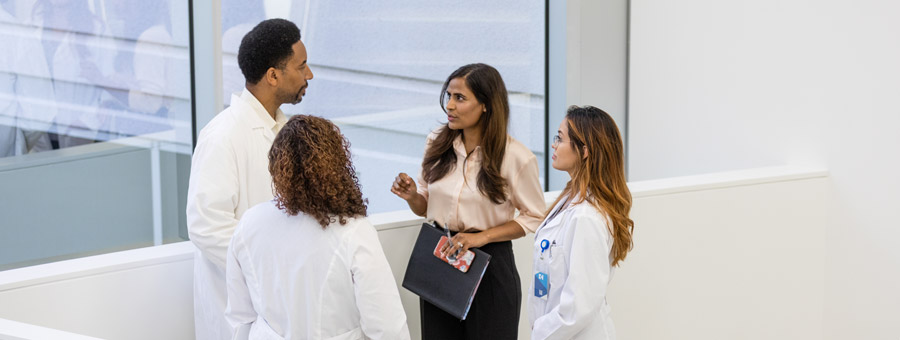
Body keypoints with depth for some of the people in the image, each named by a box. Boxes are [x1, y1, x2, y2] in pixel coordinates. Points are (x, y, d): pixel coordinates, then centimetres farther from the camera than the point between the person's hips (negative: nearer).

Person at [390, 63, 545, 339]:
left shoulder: (516, 157, -12)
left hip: (490, 264, -4)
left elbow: (534, 218, -4)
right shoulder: (437, 144, 2)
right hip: (438, 259, 4)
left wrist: (482, 236, -15)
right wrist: (412, 196, -10)